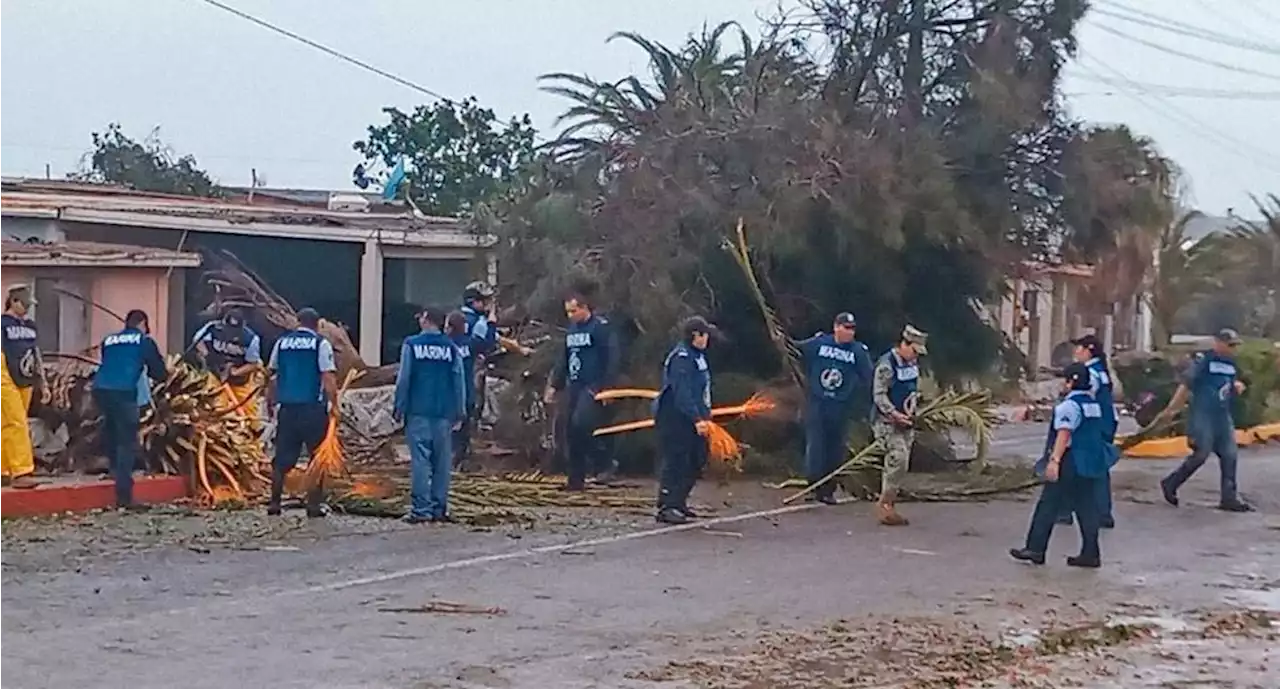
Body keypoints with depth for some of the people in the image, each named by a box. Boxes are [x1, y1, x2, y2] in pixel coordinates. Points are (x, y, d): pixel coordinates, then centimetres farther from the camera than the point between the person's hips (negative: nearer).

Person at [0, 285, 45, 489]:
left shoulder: (30, 326, 15)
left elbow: (35, 350, 20)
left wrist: (42, 379, 18)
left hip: (25, 381, 7)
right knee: (17, 424, -13)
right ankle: (21, 472, -17)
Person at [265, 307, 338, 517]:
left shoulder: (282, 342, 10)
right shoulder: (321, 344, -3)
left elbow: (272, 376, 11)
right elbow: (328, 378, -11)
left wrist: (270, 403, 18)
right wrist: (334, 405, -7)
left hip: (287, 408, 4)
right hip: (313, 407, -4)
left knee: (282, 459, 10)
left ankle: (274, 503, 9)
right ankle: (313, 505, 2)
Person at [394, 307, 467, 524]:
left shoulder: (412, 344, -1)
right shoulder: (451, 348, 6)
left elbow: (403, 379, -3)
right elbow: (459, 382, 8)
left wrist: (399, 408, 4)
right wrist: (459, 414, 13)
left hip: (418, 411, -3)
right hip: (444, 413, 3)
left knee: (420, 460, -3)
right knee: (442, 461, 7)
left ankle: (421, 509, -7)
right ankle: (439, 508, 9)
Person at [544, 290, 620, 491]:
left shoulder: (601, 326, -8)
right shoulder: (572, 329, 16)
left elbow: (613, 358, -13)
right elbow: (565, 360, 23)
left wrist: (603, 386, -17)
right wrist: (554, 385, 17)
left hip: (592, 388, -8)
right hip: (574, 387, 8)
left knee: (580, 423, -26)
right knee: (573, 435, 7)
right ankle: (576, 480, 13)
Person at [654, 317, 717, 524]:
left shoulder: (696, 355, 14)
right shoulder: (681, 357, -18)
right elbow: (682, 393, -25)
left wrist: (704, 415, 24)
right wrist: (697, 419, -29)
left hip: (691, 419, 10)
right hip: (675, 419, -10)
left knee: (695, 462, 13)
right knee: (676, 462, -10)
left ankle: (679, 503, 23)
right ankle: (666, 507, -8)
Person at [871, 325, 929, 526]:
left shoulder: (913, 363, 8)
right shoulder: (886, 365, -17)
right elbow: (879, 395, -18)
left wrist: (911, 404, 7)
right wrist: (895, 414, -24)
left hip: (905, 421, 8)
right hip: (887, 421, -8)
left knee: (898, 464, 9)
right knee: (898, 458, -20)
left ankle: (889, 507, 16)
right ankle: (884, 504, -12)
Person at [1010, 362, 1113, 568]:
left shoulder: (1069, 405, -13)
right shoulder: (1094, 404, 14)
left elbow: (1064, 434, -23)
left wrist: (1054, 460, -29)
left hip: (1070, 464, -8)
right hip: (1091, 463, 8)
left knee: (1048, 505, -1)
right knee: (1086, 507, 9)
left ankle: (1035, 549, 1)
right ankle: (1090, 554, 8)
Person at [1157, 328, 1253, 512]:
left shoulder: (1231, 363, 11)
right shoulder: (1203, 360, -11)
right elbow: (1186, 385, -13)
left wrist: (1237, 386, 2)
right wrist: (1170, 409, -14)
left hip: (1223, 416, 7)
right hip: (1202, 416, -7)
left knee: (1229, 455, 3)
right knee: (1201, 454, -8)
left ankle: (1229, 497, 8)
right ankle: (1170, 484, 10)